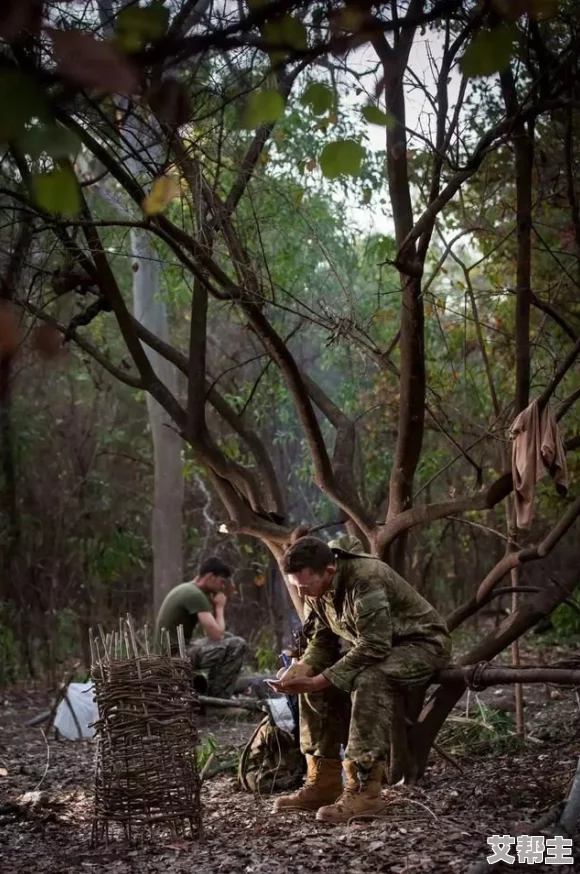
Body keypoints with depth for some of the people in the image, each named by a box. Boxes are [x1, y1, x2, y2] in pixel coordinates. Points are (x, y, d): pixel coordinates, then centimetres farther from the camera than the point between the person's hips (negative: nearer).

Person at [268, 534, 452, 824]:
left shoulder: (365, 579, -32)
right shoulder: (318, 588, -6)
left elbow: (374, 646, -35)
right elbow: (322, 641, 1)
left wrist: (319, 680, -34)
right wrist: (302, 668, -19)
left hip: (423, 643, -9)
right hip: (376, 646, 9)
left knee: (368, 681, -35)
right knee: (315, 684, -5)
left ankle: (364, 791, -31)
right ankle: (323, 783, 0)